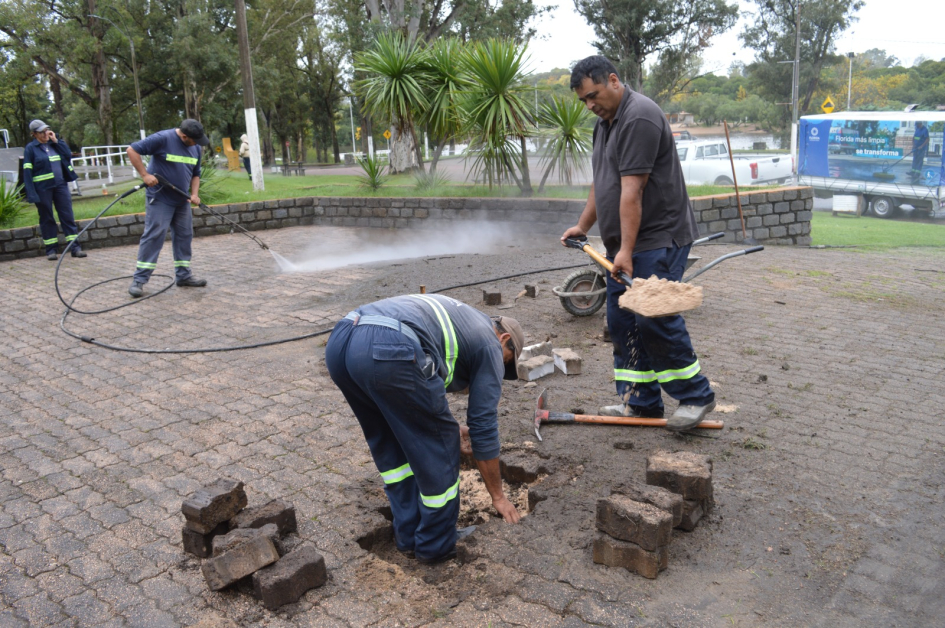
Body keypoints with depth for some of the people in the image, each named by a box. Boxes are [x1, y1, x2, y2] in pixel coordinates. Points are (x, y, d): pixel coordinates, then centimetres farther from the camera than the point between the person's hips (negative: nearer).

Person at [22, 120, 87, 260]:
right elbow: (27, 171, -6)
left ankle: (74, 247, 0)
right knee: (47, 218, 5)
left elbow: (68, 155, 0)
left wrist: (56, 141, -3)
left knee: (67, 216, 0)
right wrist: (31, 193, -13)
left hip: (60, 185, 3)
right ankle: (51, 249, 11)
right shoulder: (30, 148, -2)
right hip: (42, 188, -3)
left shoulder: (55, 143, 12)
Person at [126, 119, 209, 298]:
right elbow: (132, 150, -15)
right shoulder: (163, 139, -15)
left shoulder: (195, 148, 6)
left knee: (184, 236, 9)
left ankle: (183, 275, 21)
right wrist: (145, 174, -20)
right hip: (160, 199, -7)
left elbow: (195, 174, 14)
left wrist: (194, 193, -2)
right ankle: (139, 280, -5)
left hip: (181, 201, 7)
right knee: (153, 236, -9)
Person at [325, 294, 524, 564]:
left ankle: (409, 536, 34)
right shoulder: (489, 344, 20)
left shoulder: (457, 319, 41)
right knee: (438, 447, 13)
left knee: (388, 440, 27)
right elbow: (484, 425, 19)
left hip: (339, 342, 9)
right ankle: (436, 544, 27)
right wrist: (498, 495, 29)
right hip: (390, 351, -8)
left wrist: (443, 426, 69)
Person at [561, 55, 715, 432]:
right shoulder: (605, 122, 17)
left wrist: (626, 250, -25)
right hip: (623, 244, 10)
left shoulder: (639, 117, -16)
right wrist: (582, 226, 25)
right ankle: (641, 403, 16)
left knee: (654, 318, -12)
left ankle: (696, 396, 4)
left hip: (659, 239, -10)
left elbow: (632, 190, -22)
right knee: (622, 322, 8)